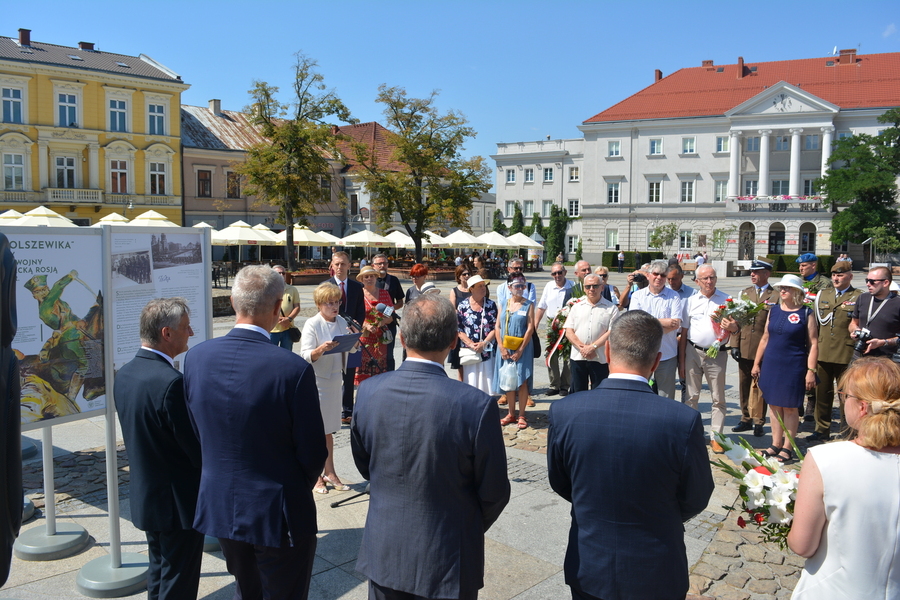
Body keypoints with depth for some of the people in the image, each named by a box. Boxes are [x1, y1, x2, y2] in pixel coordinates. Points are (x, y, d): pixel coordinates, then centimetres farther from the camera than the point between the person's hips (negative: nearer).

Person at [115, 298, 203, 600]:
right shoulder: (171, 382, -28)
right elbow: (197, 448, -23)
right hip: (178, 503, -9)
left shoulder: (124, 374, -1)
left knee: (159, 575, 25)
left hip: (144, 496, 9)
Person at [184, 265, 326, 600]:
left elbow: (198, 433, 3)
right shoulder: (294, 369, -24)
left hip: (220, 507, 5)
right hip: (279, 514, -5)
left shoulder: (196, 357, -9)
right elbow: (313, 453, -15)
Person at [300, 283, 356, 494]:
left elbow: (352, 350, 14)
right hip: (317, 381, -6)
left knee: (329, 430, 16)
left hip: (335, 380, 6)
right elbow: (306, 356, -16)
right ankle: (317, 477, 12)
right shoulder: (312, 324, -12)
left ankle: (330, 473, 25)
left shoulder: (341, 322, 6)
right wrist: (321, 349, -34)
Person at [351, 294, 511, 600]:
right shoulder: (477, 405, -24)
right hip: (447, 558, -3)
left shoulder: (368, 392, -13)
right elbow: (494, 494, -11)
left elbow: (364, 466, 4)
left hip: (384, 553, 3)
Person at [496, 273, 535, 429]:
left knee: (522, 381, -3)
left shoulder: (528, 305, -1)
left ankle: (521, 415, 7)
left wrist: (520, 350, -12)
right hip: (505, 349, 3)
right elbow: (497, 326, 5)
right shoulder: (503, 305, 8)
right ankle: (511, 414, 21)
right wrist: (502, 348, -6)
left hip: (522, 349, -3)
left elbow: (530, 328, -7)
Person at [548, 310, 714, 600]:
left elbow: (560, 484, -2)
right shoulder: (684, 420, -23)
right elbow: (695, 500, -7)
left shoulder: (563, 412, -18)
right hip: (656, 575, -1)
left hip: (588, 568, 1)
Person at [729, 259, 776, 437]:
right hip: (744, 348, 4)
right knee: (744, 386, 11)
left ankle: (758, 422, 14)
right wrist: (734, 344, 2)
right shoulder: (745, 293, 11)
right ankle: (746, 419, 23)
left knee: (760, 386, 3)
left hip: (764, 349, -4)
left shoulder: (776, 296, -4)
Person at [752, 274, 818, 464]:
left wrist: (811, 370, -13)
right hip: (771, 365, 4)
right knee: (774, 405, 10)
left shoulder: (806, 313, -5)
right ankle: (776, 445, 20)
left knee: (790, 407, 3)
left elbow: (813, 344, -7)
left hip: (793, 367, -4)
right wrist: (756, 363, 11)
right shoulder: (773, 310, 8)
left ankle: (787, 448, 13)